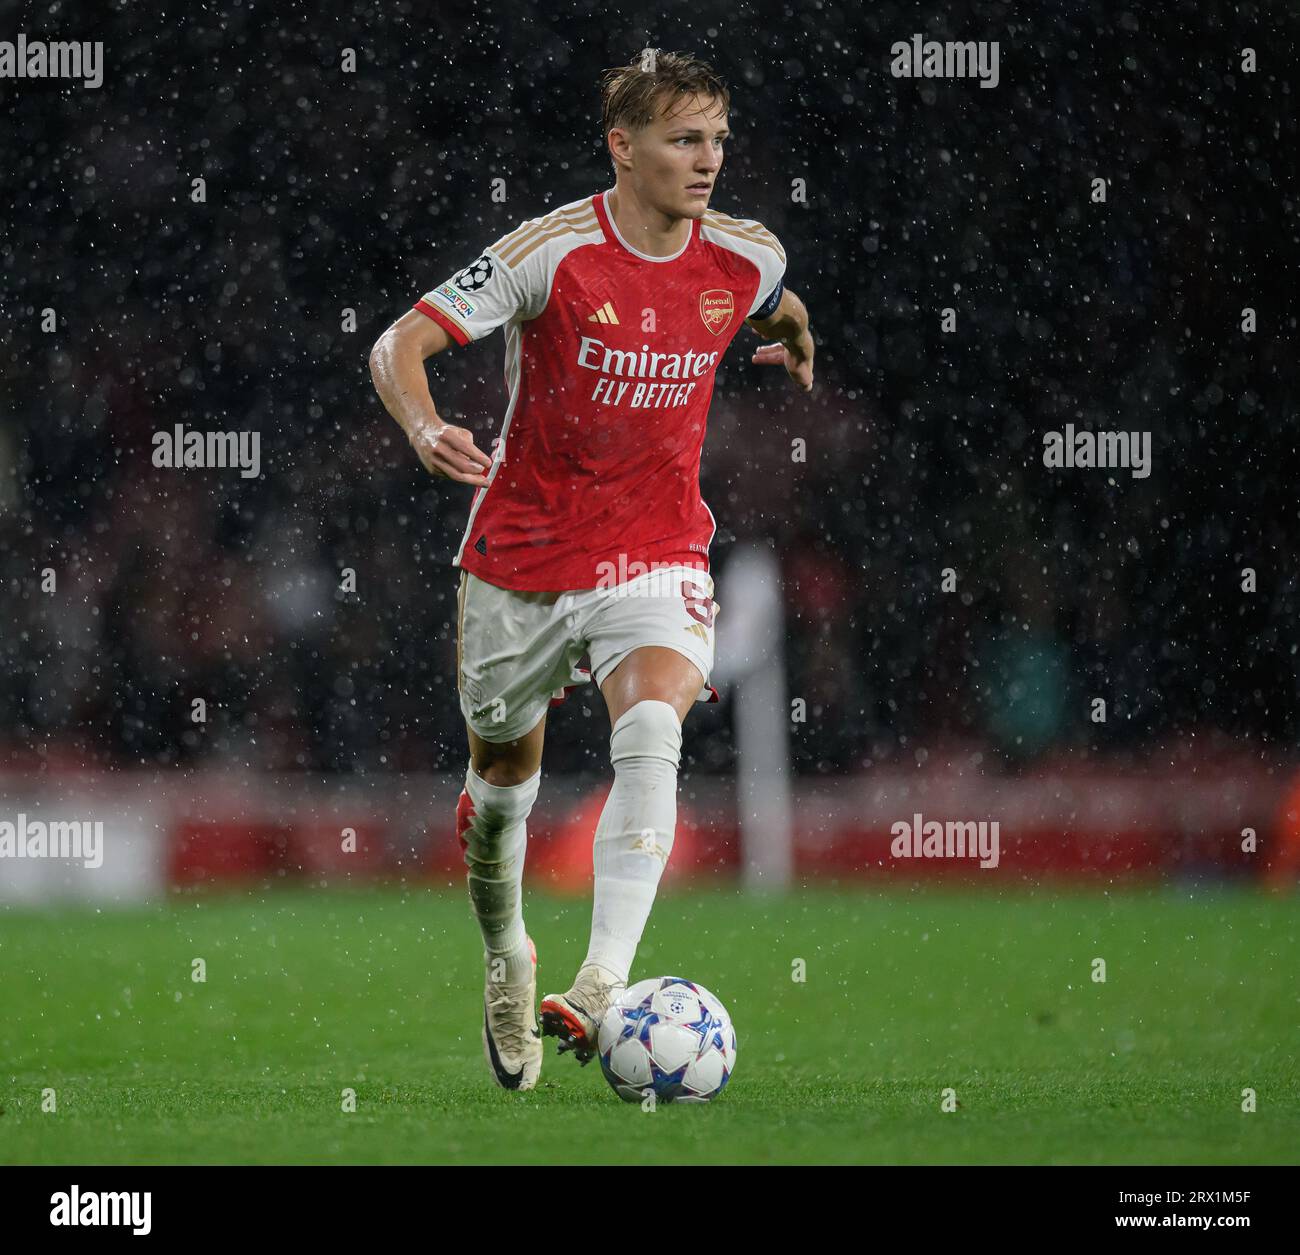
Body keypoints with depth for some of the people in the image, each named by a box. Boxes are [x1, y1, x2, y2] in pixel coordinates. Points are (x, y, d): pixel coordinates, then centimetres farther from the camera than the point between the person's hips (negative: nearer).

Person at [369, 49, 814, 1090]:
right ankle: (506, 955, 44)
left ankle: (604, 986, -36)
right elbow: (399, 347, -22)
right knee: (506, 771, 14)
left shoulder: (744, 257, -4)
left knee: (652, 736, -27)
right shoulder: (552, 252, -17)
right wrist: (426, 430, -39)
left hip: (657, 555, 1)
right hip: (524, 554, -1)